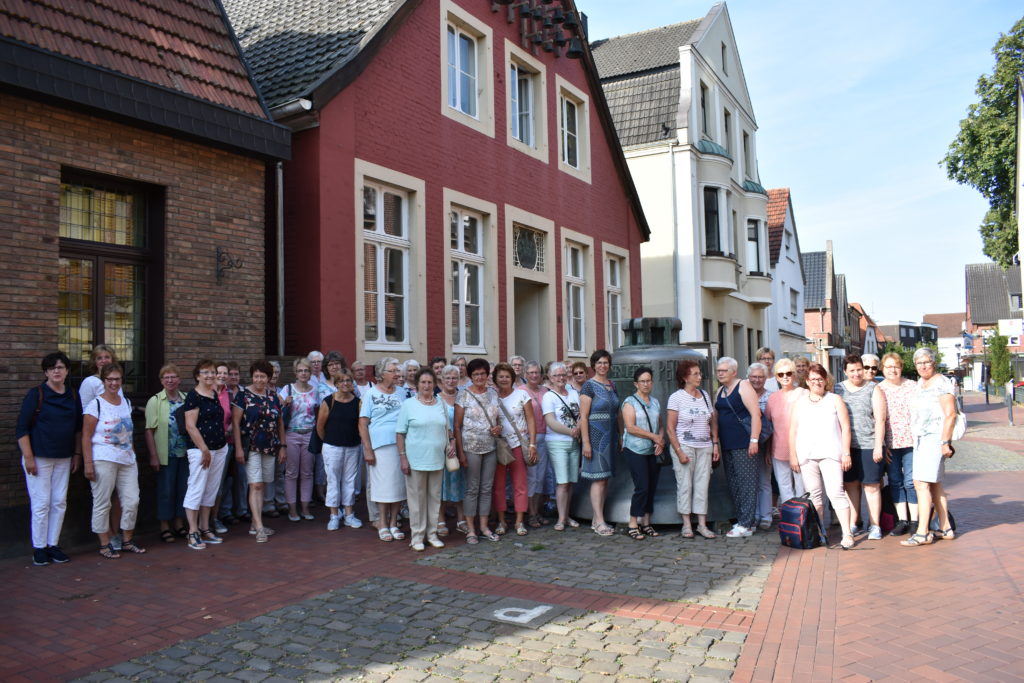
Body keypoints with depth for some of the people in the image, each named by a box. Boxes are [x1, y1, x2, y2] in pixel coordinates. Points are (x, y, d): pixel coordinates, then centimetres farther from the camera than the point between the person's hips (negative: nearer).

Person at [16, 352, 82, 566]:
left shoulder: (73, 396, 7)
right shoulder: (36, 394, -6)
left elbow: (78, 427, 15)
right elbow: (22, 428, -8)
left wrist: (77, 454, 11)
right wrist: (28, 457, -12)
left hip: (64, 459, 5)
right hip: (39, 458, -4)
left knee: (60, 502, 6)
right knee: (41, 503, -3)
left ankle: (53, 545, 17)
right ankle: (39, 548, 8)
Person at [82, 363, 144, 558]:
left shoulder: (126, 402, 12)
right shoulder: (96, 405, -6)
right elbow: (86, 437, -8)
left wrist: (133, 456, 17)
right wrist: (88, 463, -14)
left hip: (127, 459, 6)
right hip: (103, 460, -6)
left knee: (132, 501, 5)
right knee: (102, 503, 2)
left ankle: (127, 541, 20)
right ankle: (104, 544, 13)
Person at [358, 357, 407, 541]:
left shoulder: (401, 392, 11)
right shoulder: (371, 394, 0)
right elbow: (363, 424, -2)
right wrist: (368, 449, -10)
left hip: (400, 444, 4)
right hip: (380, 445, -4)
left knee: (399, 483, 6)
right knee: (383, 483, 0)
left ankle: (393, 523, 18)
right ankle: (382, 524, 11)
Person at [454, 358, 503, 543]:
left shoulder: (493, 394, 9)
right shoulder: (464, 395, -5)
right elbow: (457, 425, -6)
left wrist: (499, 427, -4)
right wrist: (460, 452, -12)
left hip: (490, 448, 5)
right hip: (471, 448, -4)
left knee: (487, 488, 9)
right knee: (472, 488, 1)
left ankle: (484, 527, 19)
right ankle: (471, 530, 9)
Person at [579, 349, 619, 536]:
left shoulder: (612, 386, 13)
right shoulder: (589, 386, -7)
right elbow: (583, 416, -12)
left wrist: (620, 437, 15)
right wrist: (586, 442, -17)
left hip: (610, 436, 7)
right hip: (595, 435, -7)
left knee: (605, 479, 9)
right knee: (598, 479, -8)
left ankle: (596, 519, 17)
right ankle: (600, 522, -6)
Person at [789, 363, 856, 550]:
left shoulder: (835, 400, 10)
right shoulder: (800, 402, 15)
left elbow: (845, 427, 6)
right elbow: (793, 431, 13)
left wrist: (846, 453, -2)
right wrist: (792, 455, 6)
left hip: (830, 454, -2)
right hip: (806, 456, 2)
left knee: (836, 493, -9)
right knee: (813, 496, 3)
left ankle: (847, 534, -7)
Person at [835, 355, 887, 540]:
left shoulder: (873, 389, 2)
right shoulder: (838, 389, 9)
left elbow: (880, 420, -2)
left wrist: (878, 446, -8)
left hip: (869, 446, -3)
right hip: (846, 446, 3)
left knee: (871, 486, 2)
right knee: (850, 485, 7)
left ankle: (874, 525, 10)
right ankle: (853, 524, 16)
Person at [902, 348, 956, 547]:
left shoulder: (941, 382, -9)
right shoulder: (920, 383, 17)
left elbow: (950, 414, -15)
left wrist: (945, 441, -19)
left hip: (934, 437, -9)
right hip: (920, 438, 9)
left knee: (922, 483, -13)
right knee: (934, 484, 12)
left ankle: (922, 533, -12)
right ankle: (946, 529, 20)